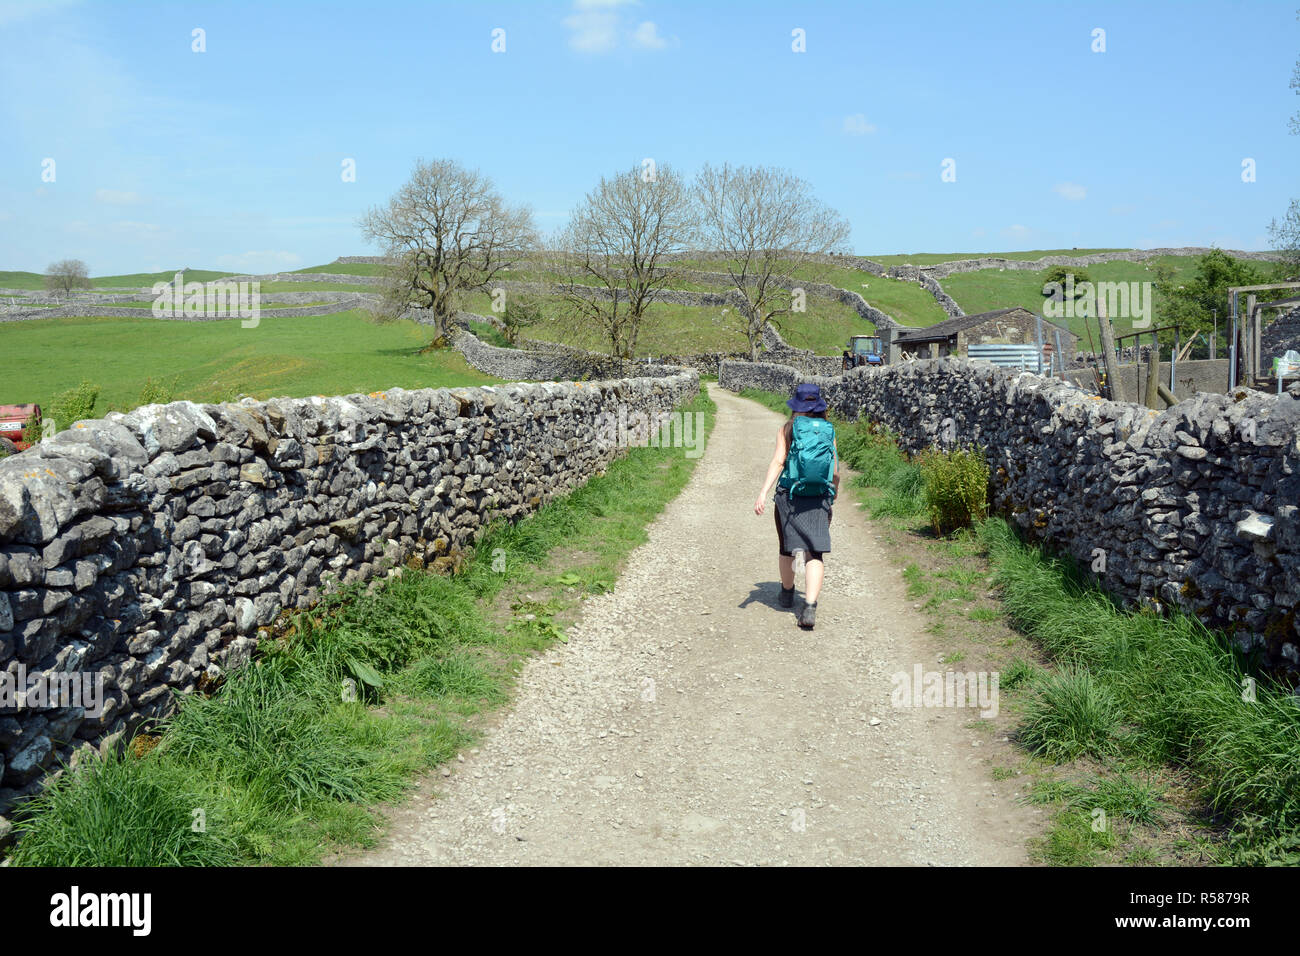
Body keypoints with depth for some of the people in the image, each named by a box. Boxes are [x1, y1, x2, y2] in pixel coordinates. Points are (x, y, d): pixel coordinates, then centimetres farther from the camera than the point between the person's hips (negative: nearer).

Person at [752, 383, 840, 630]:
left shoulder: (786, 429, 0)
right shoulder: (828, 431, 5)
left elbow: (778, 462, -12)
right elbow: (835, 473, 6)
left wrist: (763, 493, -17)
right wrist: (833, 494, 26)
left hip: (789, 497, 0)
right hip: (820, 499, 1)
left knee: (786, 548, 20)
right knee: (815, 554, -3)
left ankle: (787, 593, 41)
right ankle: (809, 608, -19)